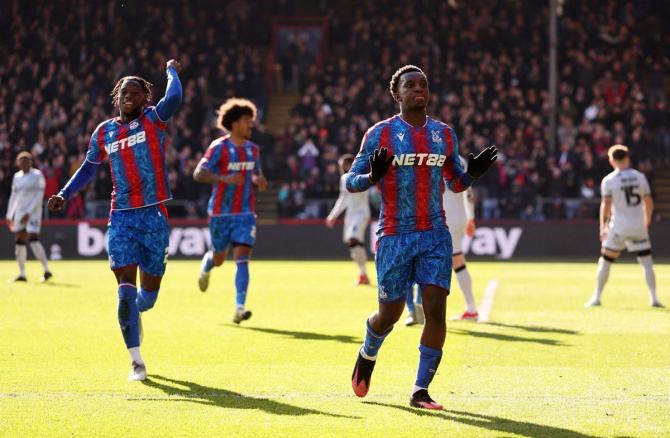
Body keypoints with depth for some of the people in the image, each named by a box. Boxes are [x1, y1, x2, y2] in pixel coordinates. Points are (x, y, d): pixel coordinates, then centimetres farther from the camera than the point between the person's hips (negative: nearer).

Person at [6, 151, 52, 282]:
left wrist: (28, 213, -20)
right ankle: (22, 274, 11)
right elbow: (13, 197, 19)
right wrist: (9, 216, 16)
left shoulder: (37, 176, -6)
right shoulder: (17, 177, 13)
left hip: (33, 212, -7)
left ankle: (47, 270, -14)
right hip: (19, 212, 7)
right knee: (19, 242, 5)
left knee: (33, 239, -18)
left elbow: (39, 196, -13)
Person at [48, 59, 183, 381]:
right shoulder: (104, 132, 10)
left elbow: (174, 98, -22)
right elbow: (89, 168, 22)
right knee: (126, 286, -12)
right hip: (121, 217, 2)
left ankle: (135, 315, 45)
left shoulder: (153, 119, 0)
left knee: (149, 288, 7)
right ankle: (136, 361, -9)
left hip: (154, 214, -2)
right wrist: (64, 194, 10)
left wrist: (172, 71, -4)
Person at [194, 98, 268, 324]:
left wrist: (259, 180, -2)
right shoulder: (219, 147, -9)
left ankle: (239, 308, -18)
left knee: (242, 257, -12)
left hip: (245, 213, 3)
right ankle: (206, 265, 50)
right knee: (219, 258, 10)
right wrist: (225, 178, -28)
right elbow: (198, 174, -15)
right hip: (221, 211, -3)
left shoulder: (252, 149, 8)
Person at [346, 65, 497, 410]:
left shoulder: (444, 134, 9)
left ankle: (421, 391, -2)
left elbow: (455, 183, 20)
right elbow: (351, 181, -2)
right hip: (395, 236, -3)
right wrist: (372, 176, -24)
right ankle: (368, 354, 40)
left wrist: (472, 173, -2)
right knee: (390, 313, 5)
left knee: (436, 311, -10)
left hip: (435, 236, 3)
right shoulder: (381, 133, -3)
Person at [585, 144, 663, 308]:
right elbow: (649, 203, 7)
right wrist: (647, 222, 22)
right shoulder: (640, 177, 5)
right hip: (639, 227, 2)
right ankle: (654, 298, 2)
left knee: (604, 262, 8)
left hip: (618, 227, -2)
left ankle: (596, 298, 7)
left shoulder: (609, 180, -4)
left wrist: (602, 227, -2)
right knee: (647, 263, 7)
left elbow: (606, 205, -9)